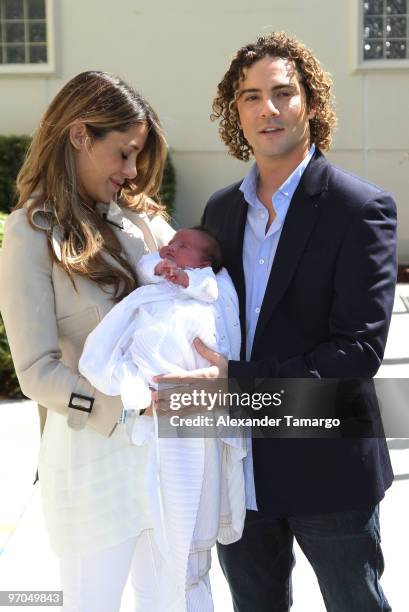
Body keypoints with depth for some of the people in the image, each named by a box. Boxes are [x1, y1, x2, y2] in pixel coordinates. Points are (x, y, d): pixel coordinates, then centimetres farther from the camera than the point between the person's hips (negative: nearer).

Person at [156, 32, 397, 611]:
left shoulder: (362, 209, -13)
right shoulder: (221, 208, 6)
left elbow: (360, 348, -21)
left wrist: (239, 382, -27)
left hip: (326, 470, -5)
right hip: (240, 466, 5)